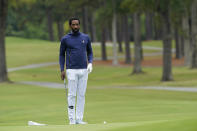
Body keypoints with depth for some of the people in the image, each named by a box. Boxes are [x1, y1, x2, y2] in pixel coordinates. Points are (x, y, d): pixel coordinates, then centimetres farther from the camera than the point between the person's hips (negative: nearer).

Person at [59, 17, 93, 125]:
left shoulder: (86, 38, 8)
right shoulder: (65, 39, 1)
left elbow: (89, 52, 17)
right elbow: (62, 54, 7)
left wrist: (90, 63, -2)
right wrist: (62, 70, -1)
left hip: (84, 70, 3)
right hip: (71, 70, -3)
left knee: (81, 95, 3)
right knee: (72, 95, -5)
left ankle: (79, 118, 6)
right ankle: (72, 119, -2)